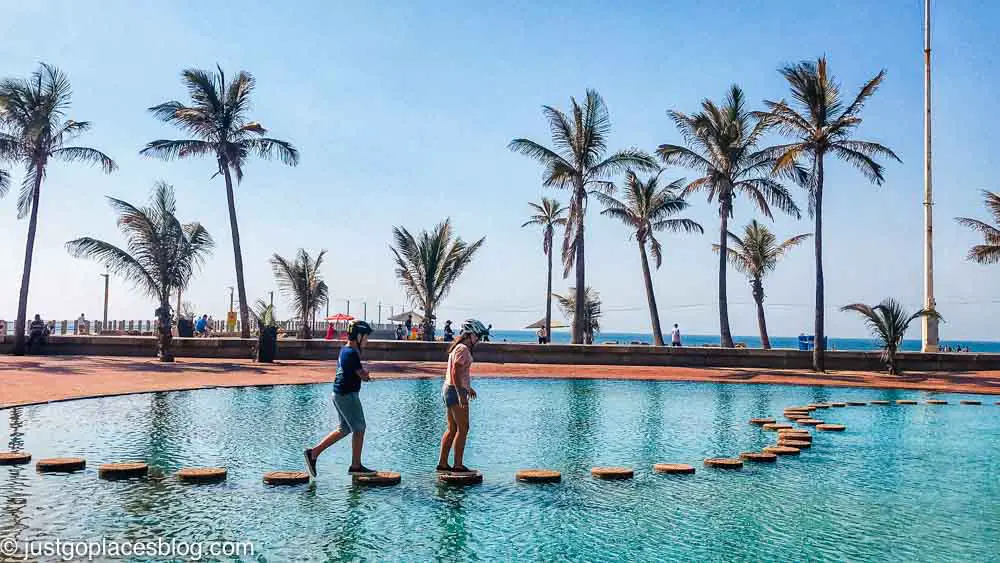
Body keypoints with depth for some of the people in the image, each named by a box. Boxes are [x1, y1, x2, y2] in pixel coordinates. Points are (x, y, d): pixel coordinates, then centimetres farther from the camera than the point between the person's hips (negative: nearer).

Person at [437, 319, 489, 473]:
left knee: (452, 429, 13)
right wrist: (461, 394, -28)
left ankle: (442, 463, 15)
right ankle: (458, 465, -3)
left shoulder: (459, 347, 17)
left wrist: (468, 387, 35)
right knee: (463, 428, -5)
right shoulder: (463, 349, -15)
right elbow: (455, 372, -23)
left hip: (449, 389, 10)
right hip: (456, 391, -10)